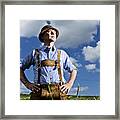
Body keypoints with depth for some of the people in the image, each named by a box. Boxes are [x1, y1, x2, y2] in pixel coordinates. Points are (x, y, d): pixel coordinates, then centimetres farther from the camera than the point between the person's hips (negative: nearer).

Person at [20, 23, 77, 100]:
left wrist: (69, 84, 14)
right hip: (40, 94, -1)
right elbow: (20, 68, 23)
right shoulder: (35, 53, 20)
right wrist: (27, 84, 8)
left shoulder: (62, 54, 23)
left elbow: (73, 70, 31)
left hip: (59, 94, 1)